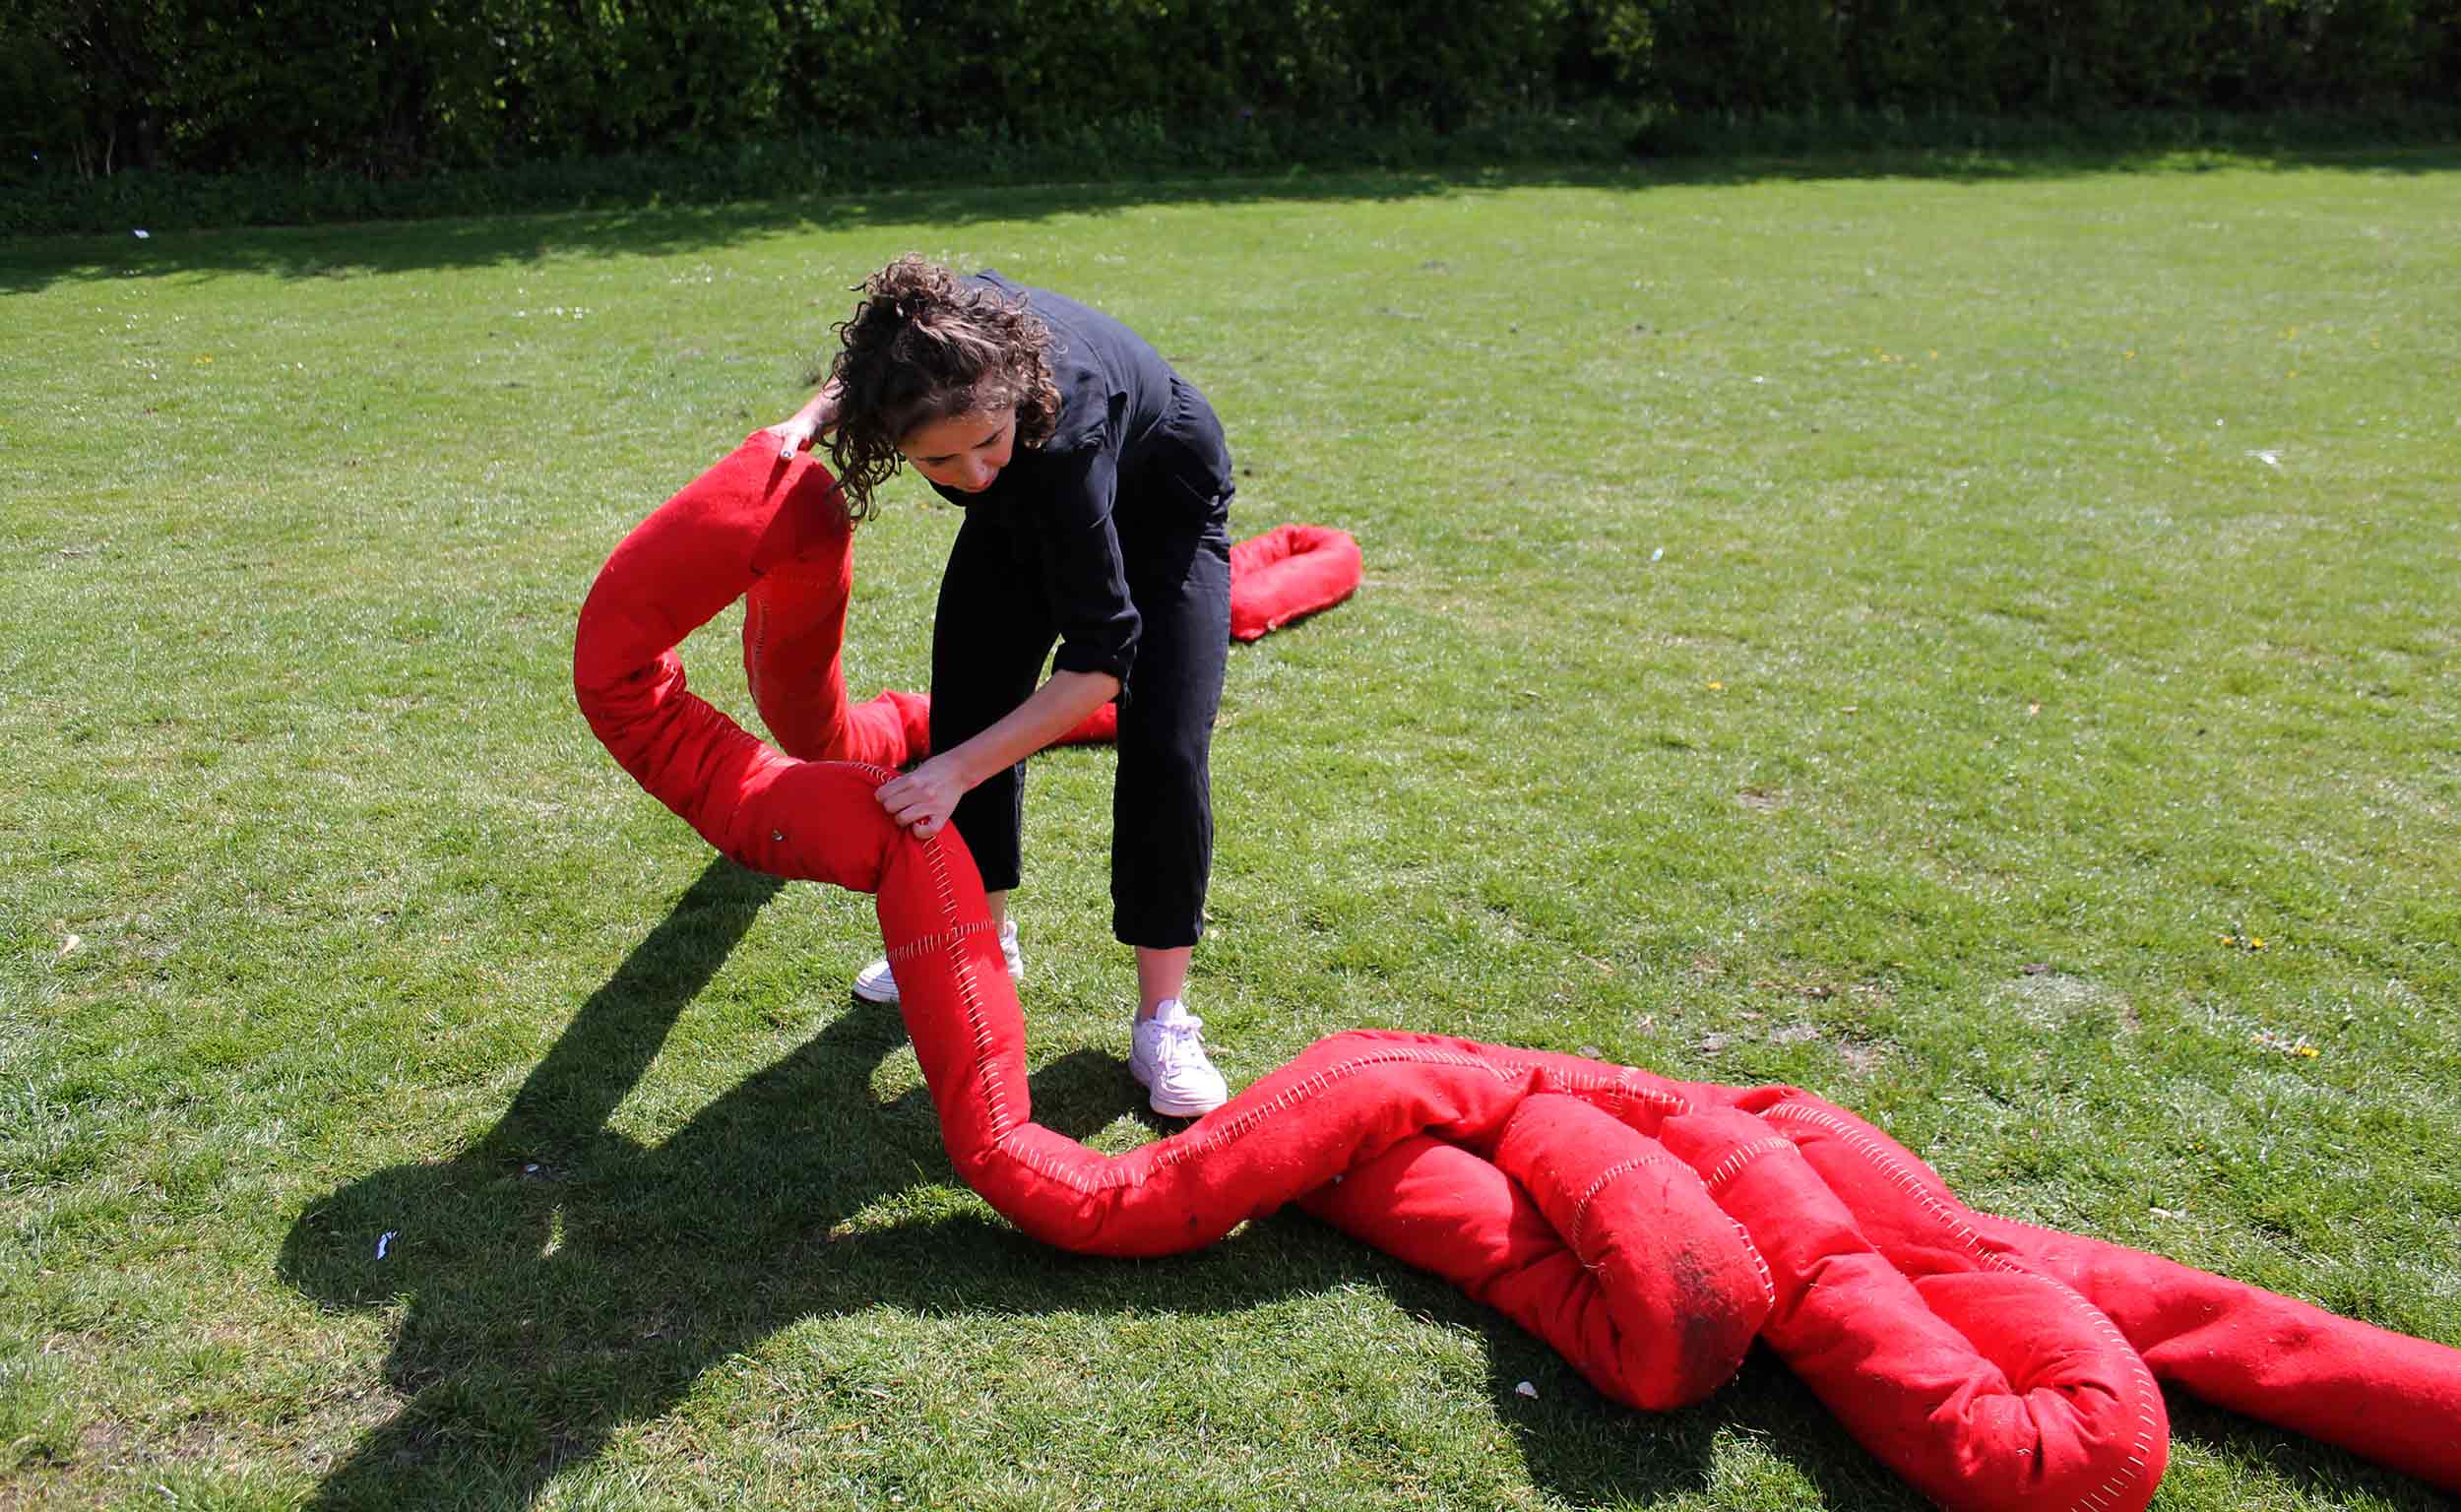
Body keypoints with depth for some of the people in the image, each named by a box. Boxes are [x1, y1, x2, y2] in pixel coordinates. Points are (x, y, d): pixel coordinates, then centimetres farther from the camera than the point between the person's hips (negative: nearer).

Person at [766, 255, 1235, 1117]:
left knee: (1166, 749, -15)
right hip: (1032, 506, 5)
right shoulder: (926, 335, -33)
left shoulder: (1064, 421, -46)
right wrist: (813, 417, -22)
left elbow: (1100, 663, -41)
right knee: (967, 705, 1)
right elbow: (855, 374, -2)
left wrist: (959, 769, -42)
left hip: (1162, 505, -5)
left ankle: (1162, 1023, -4)